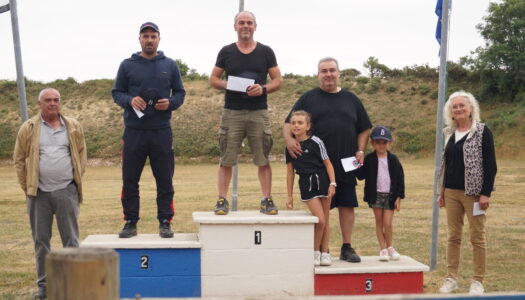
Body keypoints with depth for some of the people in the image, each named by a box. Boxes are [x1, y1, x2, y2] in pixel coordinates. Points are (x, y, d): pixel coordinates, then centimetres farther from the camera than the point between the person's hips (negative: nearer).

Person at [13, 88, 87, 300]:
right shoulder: (28, 128, 3)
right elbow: (19, 159, 6)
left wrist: (77, 181, 5)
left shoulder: (73, 127, 6)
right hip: (39, 193, 0)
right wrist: (27, 187, 2)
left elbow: (81, 155, 11)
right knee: (41, 241, 7)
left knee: (71, 239, 3)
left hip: (66, 191, 0)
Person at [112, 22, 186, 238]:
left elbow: (180, 93, 12)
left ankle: (165, 222, 12)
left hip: (162, 131, 0)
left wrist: (170, 103, -9)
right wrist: (130, 100, -13)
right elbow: (116, 93, 8)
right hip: (134, 131, 0)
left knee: (165, 180, 3)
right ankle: (130, 222, 13)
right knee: (130, 180, 3)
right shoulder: (127, 65, 7)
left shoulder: (170, 65, 9)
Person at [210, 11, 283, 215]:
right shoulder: (226, 52, 7)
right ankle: (222, 200, 5)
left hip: (259, 113, 0)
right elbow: (213, 79, 10)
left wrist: (263, 88, -13)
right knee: (226, 159, 0)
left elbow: (278, 80, 7)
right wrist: (228, 85, -11)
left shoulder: (266, 52, 7)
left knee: (263, 159, 1)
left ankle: (267, 200, 7)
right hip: (232, 112, 0)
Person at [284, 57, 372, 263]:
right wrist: (289, 139, -17)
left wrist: (361, 151, 2)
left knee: (347, 206, 4)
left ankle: (347, 248, 15)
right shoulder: (308, 99, 6)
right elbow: (289, 123, 3)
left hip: (346, 166, 2)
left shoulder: (351, 99, 13)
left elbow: (364, 129, 16)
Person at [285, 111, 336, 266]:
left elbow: (327, 163, -2)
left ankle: (325, 252, 17)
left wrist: (332, 184, -11)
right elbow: (290, 172, 7)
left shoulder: (315, 142, -6)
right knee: (320, 219, -10)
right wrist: (289, 196, 8)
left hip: (322, 181, 0)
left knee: (325, 220, 5)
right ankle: (315, 252, 7)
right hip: (306, 184, 1)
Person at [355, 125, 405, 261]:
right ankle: (383, 249, 16)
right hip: (376, 194, 1)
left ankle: (389, 247, 16)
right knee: (379, 222, 7)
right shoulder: (369, 159, -1)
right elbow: (361, 175, -2)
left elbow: (400, 179, 2)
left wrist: (398, 198, -2)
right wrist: (358, 167, -23)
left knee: (387, 224, -5)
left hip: (390, 195, -1)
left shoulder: (393, 159, -1)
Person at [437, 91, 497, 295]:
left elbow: (490, 164, -8)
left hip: (474, 192, -5)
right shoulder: (450, 133, 11)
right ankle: (451, 278, 14)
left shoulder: (482, 131, -5)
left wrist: (486, 193, -14)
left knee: (477, 237, 0)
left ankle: (478, 282, 7)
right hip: (451, 192, 5)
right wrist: (442, 192, 14)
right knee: (453, 236, 8)